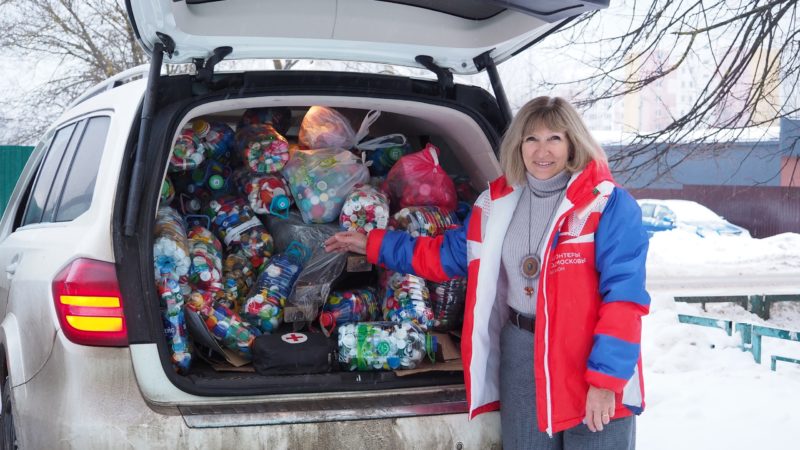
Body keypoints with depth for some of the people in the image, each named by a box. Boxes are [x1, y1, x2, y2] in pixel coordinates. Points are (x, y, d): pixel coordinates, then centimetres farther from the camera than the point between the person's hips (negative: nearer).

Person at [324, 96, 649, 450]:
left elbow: (623, 294, -16)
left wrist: (606, 378, -22)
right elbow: (449, 253, 19)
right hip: (521, 354, 5)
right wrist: (374, 245, 20)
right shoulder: (497, 203, 6)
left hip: (592, 359, -5)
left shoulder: (609, 205, -12)